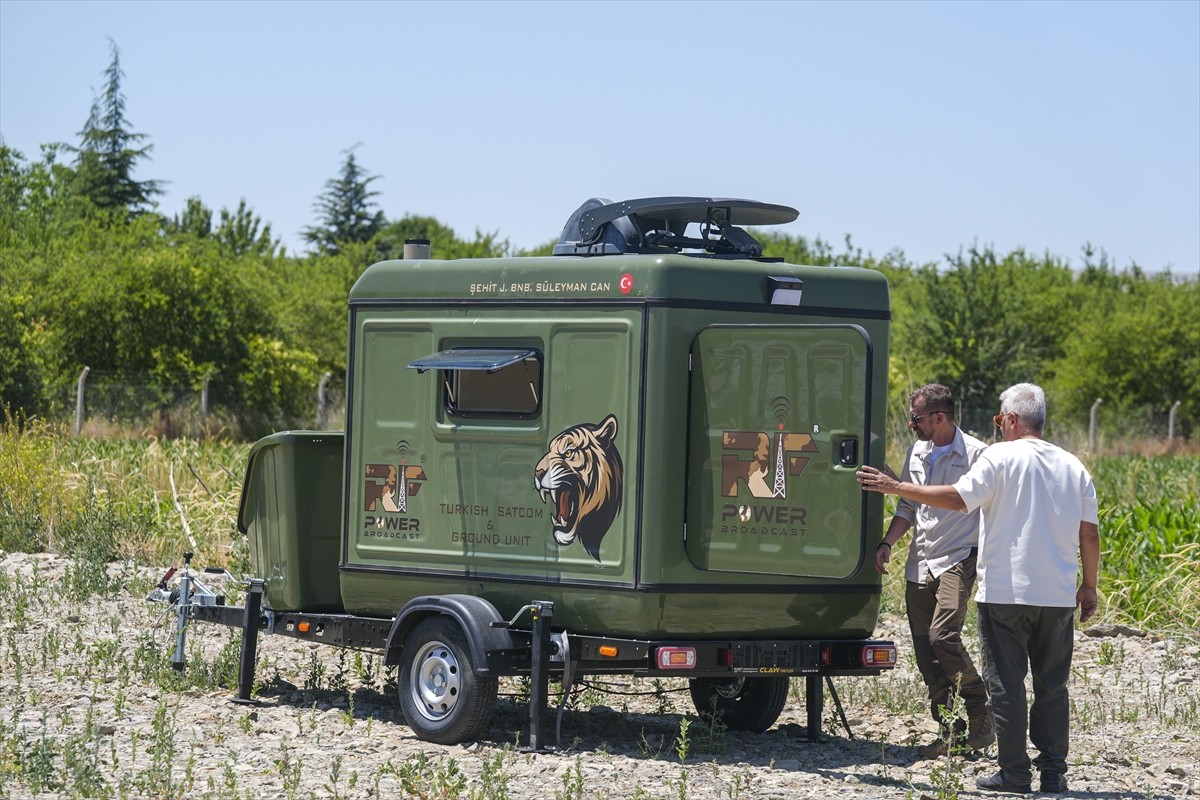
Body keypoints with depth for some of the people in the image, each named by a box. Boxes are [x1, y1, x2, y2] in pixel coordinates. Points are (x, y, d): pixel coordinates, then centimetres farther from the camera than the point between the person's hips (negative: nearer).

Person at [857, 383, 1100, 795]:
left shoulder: (1002, 457, -7)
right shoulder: (1073, 466, 9)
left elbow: (958, 498, -14)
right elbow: (1090, 534, 8)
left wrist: (896, 487, -7)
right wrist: (1089, 586, 18)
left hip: (1005, 594, -5)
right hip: (1058, 596, 5)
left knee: (1007, 685, 2)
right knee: (1052, 686, 11)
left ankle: (1015, 774, 1)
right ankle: (1053, 773, 10)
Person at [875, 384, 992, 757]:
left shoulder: (976, 455, -7)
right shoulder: (917, 452, 13)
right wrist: (887, 543, 8)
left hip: (957, 561, -7)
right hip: (919, 564, 7)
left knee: (943, 636, -21)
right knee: (924, 647, 3)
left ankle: (981, 711, -4)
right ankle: (948, 728, 9)